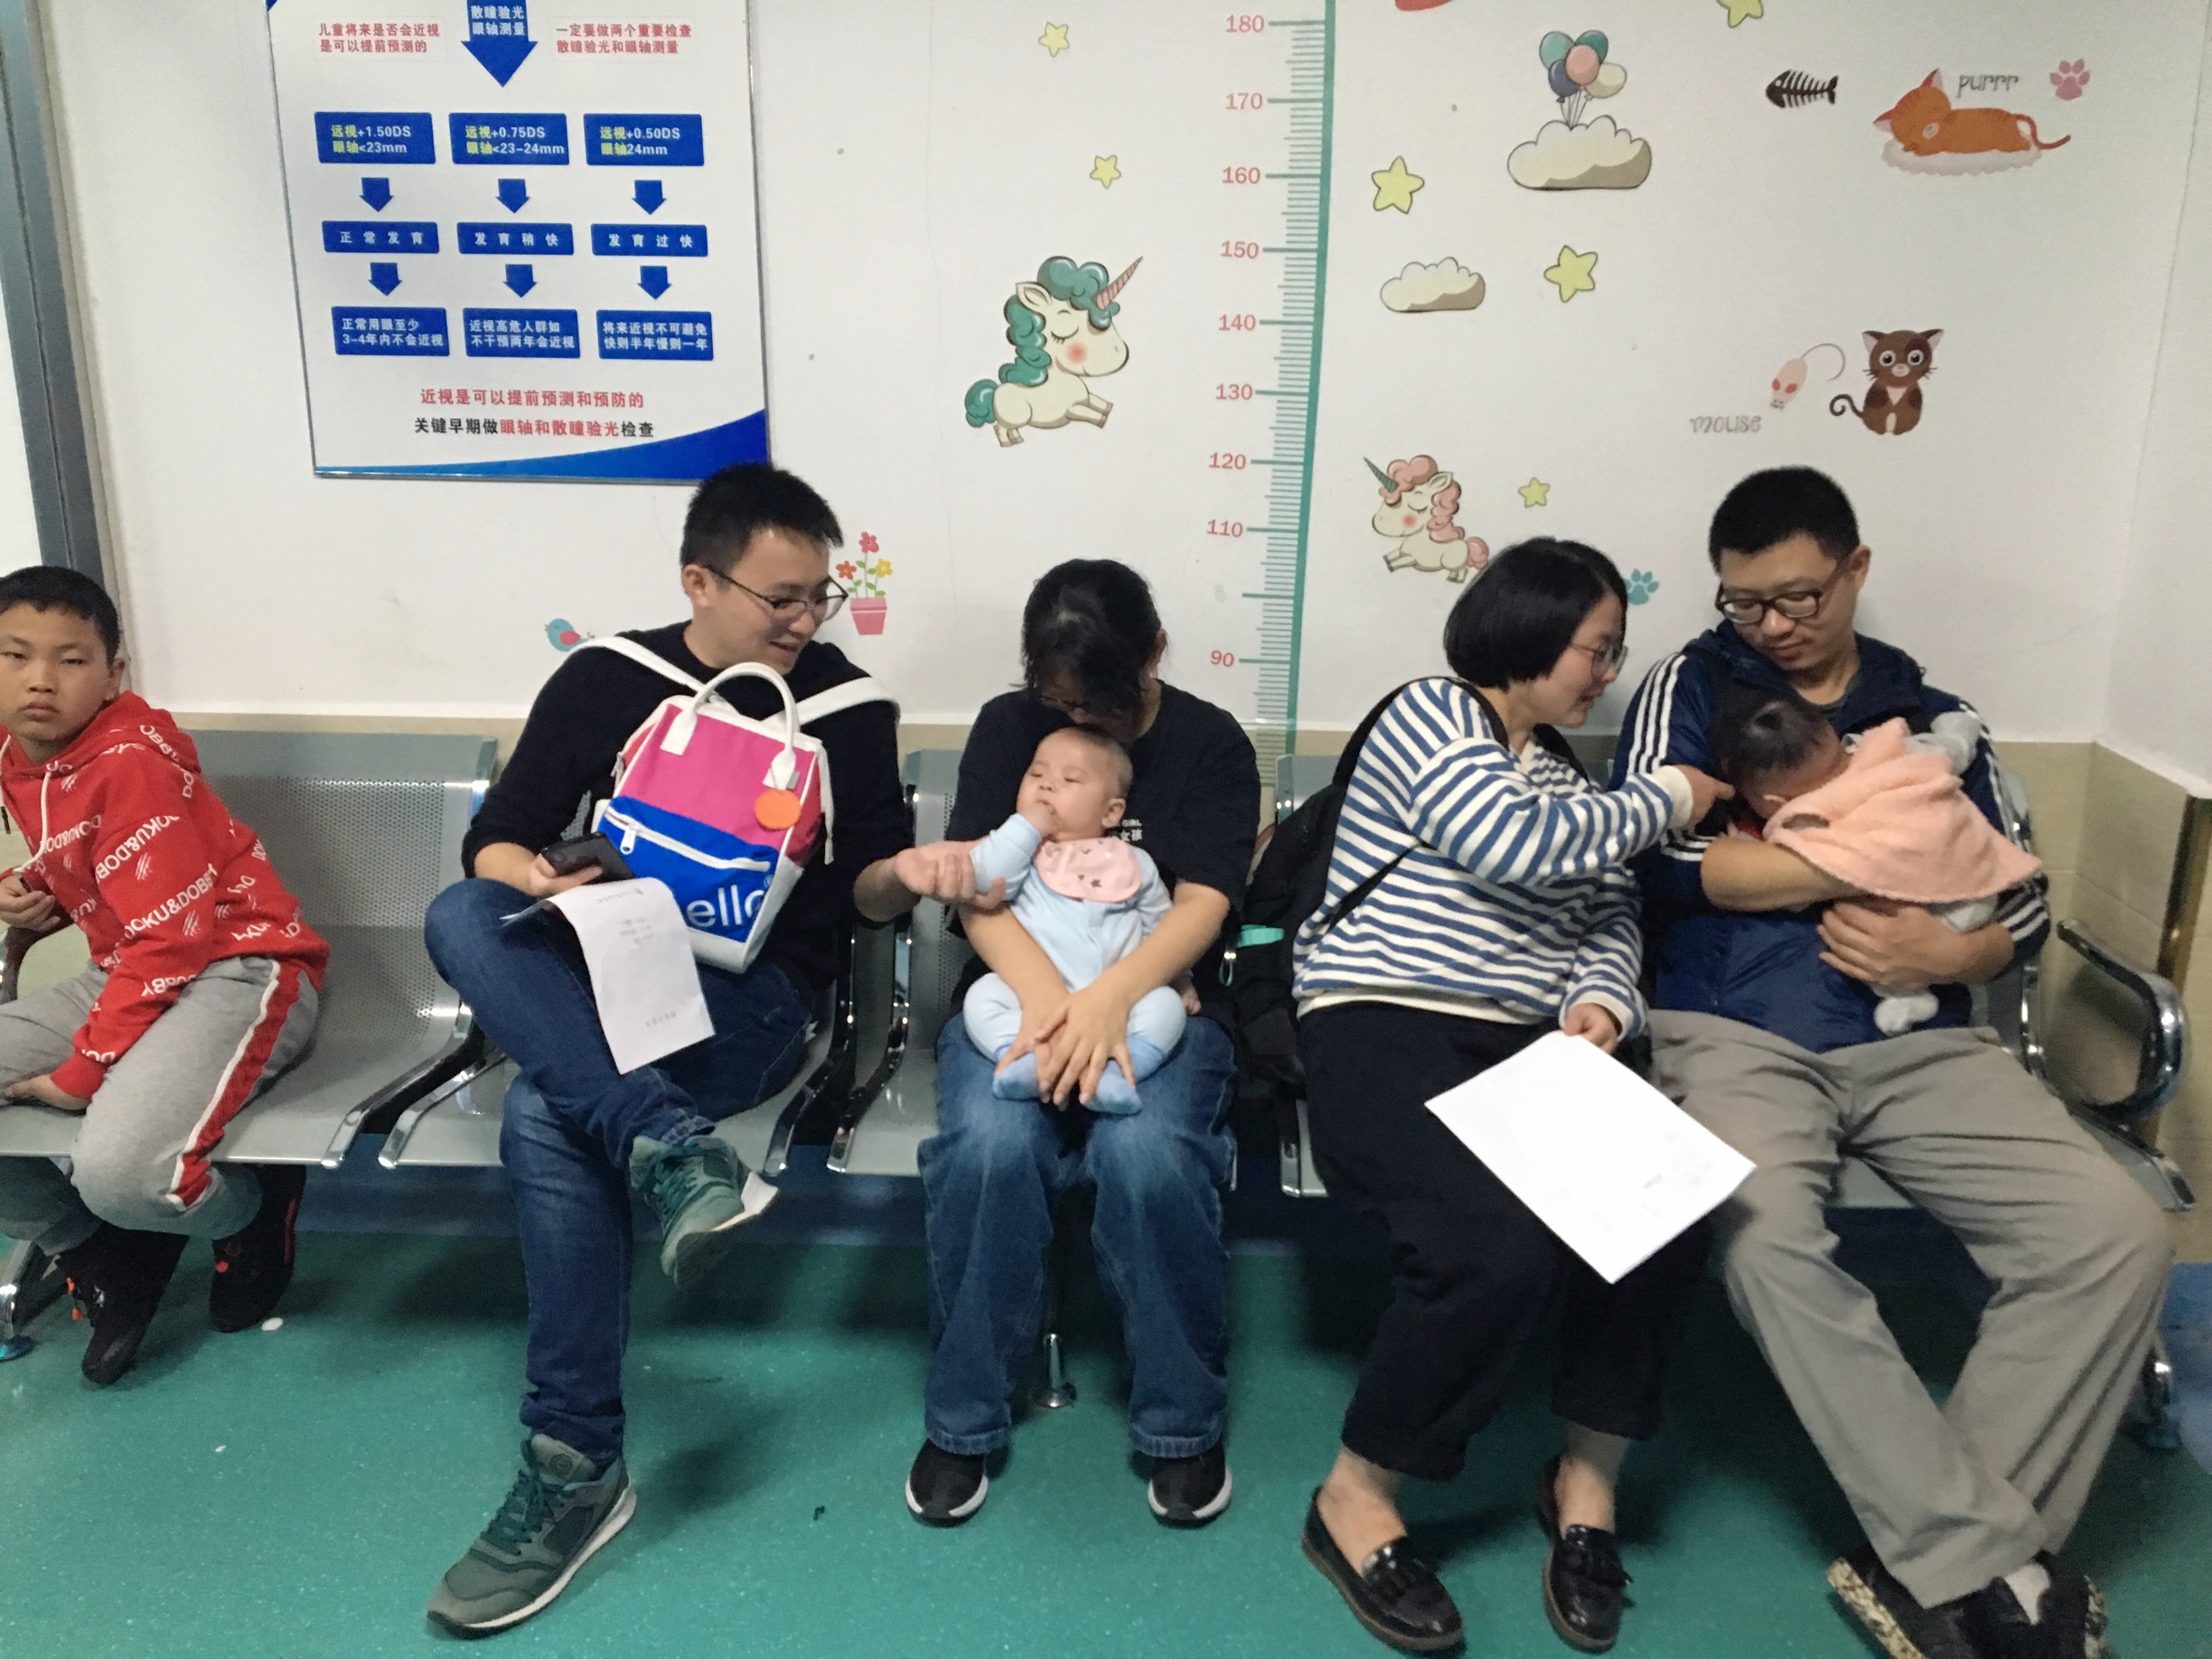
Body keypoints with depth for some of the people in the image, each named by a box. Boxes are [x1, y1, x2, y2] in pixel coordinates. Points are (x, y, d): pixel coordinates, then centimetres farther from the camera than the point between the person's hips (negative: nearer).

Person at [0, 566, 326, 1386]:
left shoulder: (132, 760, -17)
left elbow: (168, 939, -20)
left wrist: (83, 1069, -18)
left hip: (242, 968, -9)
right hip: (128, 975, 9)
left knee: (117, 1170, -32)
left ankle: (258, 1205, 3)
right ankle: (107, 1256, 13)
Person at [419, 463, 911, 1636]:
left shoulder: (845, 704, 4)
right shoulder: (607, 679, 8)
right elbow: (495, 836, 9)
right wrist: (540, 882, -15)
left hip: (753, 989, -3)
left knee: (547, 1117, -31)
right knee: (461, 919, -29)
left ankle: (575, 1466, -22)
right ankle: (669, 1148, -42)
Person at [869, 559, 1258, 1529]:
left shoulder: (1210, 743, 4)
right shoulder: (1007, 726, 6)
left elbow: (1203, 904, -8)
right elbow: (974, 884, -6)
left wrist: (1109, 997, -27)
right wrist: (1044, 996, -25)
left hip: (1156, 998, -1)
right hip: (1015, 990, 1)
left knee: (1147, 1152, -32)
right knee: (988, 1145, -30)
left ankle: (1181, 1422, -8)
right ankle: (963, 1419, -8)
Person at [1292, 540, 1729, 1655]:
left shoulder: (1568, 776, 24)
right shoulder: (1428, 718, 0)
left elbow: (1609, 922, 15)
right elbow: (1520, 845, -15)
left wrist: (1603, 1000, -8)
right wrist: (1668, 798, -1)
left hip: (1531, 1044, 7)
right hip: (1385, 1029, -6)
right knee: (1495, 1244, -31)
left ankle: (1587, 1475, 0)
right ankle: (1356, 1498, -9)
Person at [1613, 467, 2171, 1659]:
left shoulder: (1934, 720, 19)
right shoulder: (1690, 688, 9)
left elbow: (2024, 901, 15)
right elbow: (1660, 853, -8)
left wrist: (1945, 951, -9)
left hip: (1918, 1042, 4)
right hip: (1733, 1033, -3)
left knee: (2116, 1235, -19)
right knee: (1764, 1234, -33)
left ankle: (1935, 1562, -13)